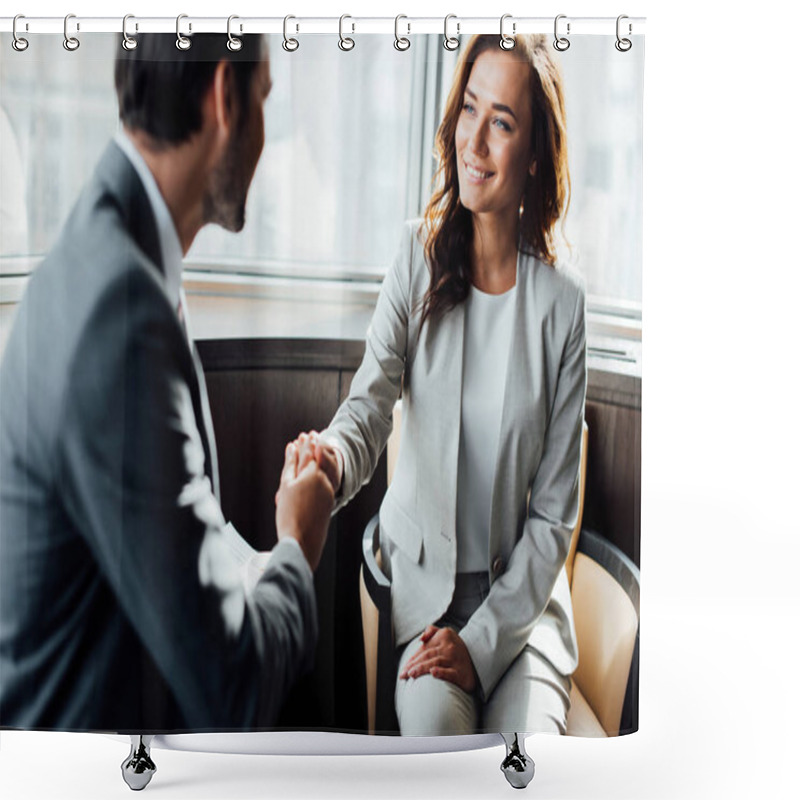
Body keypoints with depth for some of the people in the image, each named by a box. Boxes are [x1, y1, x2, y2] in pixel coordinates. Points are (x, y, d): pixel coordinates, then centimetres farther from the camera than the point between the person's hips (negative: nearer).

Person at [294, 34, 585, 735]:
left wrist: (482, 641, -13)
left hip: (523, 587, 0)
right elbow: (371, 402, -14)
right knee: (434, 722, -23)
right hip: (423, 574, 0)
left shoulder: (561, 301, -7)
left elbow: (554, 514, -5)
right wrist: (335, 457, -39)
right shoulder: (418, 258, -4)